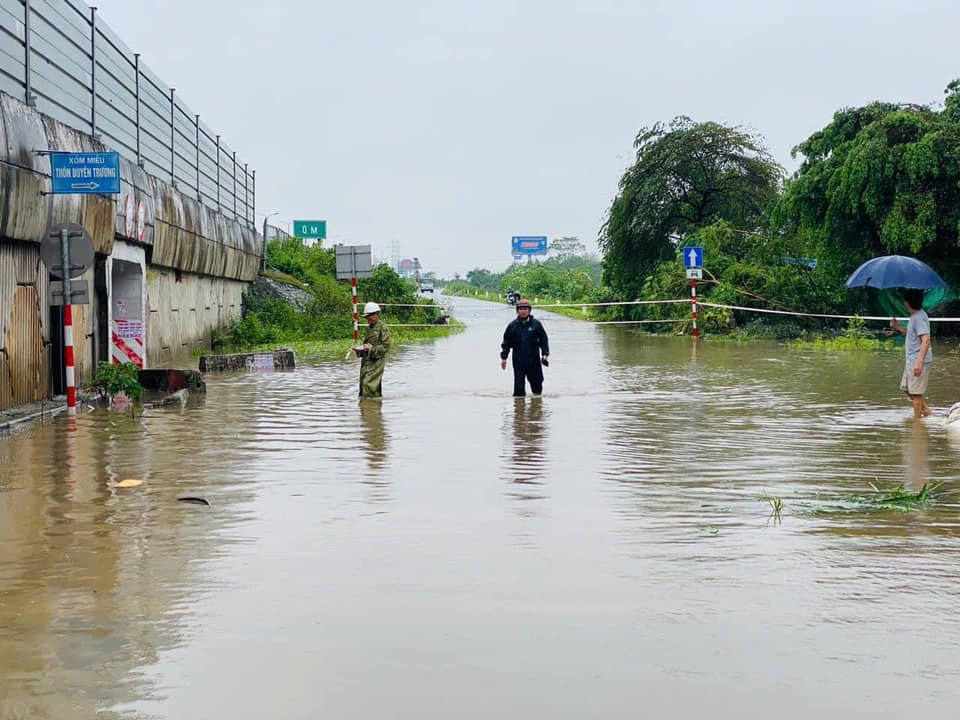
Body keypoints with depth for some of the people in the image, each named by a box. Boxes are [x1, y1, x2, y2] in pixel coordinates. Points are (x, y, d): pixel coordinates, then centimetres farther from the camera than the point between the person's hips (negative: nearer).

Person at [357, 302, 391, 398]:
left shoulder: (382, 328, -8)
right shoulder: (369, 328, 16)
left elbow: (386, 346, -13)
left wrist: (371, 348, -22)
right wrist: (361, 349, 7)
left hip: (377, 361, -8)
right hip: (366, 361, 8)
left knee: (369, 384, -16)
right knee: (363, 383, 8)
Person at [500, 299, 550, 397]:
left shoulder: (536, 324, 2)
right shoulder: (513, 325, 3)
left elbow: (543, 340, 6)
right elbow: (506, 343, 9)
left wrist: (545, 354, -4)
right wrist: (503, 357, 5)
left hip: (534, 360, 1)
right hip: (518, 362, -1)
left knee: (537, 382, 11)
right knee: (519, 385, -4)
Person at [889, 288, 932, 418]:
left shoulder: (919, 317, -19)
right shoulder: (914, 316, 13)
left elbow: (926, 340, -25)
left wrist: (919, 362, -30)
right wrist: (898, 327, 17)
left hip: (918, 360, -11)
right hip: (912, 360, 11)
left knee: (915, 392, -3)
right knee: (907, 388, 19)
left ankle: (917, 418, 5)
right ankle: (926, 410, 24)